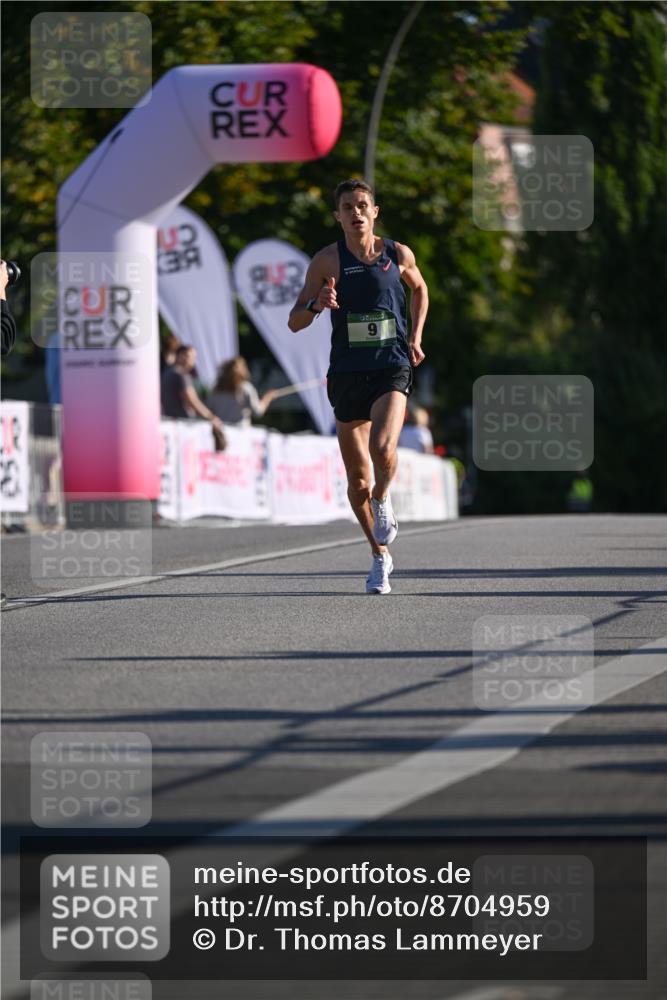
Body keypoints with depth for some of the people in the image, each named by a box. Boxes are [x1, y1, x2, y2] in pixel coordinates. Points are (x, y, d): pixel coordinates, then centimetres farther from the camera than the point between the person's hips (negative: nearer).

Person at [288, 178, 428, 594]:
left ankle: (383, 499, 7)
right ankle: (380, 556, 25)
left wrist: (416, 336, 14)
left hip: (392, 370, -1)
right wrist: (316, 305, -21)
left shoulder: (399, 254, 2)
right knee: (357, 479, 6)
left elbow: (419, 288, 25)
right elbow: (295, 322, 0)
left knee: (383, 449, -27)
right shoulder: (328, 260, -1)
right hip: (347, 375, 1)